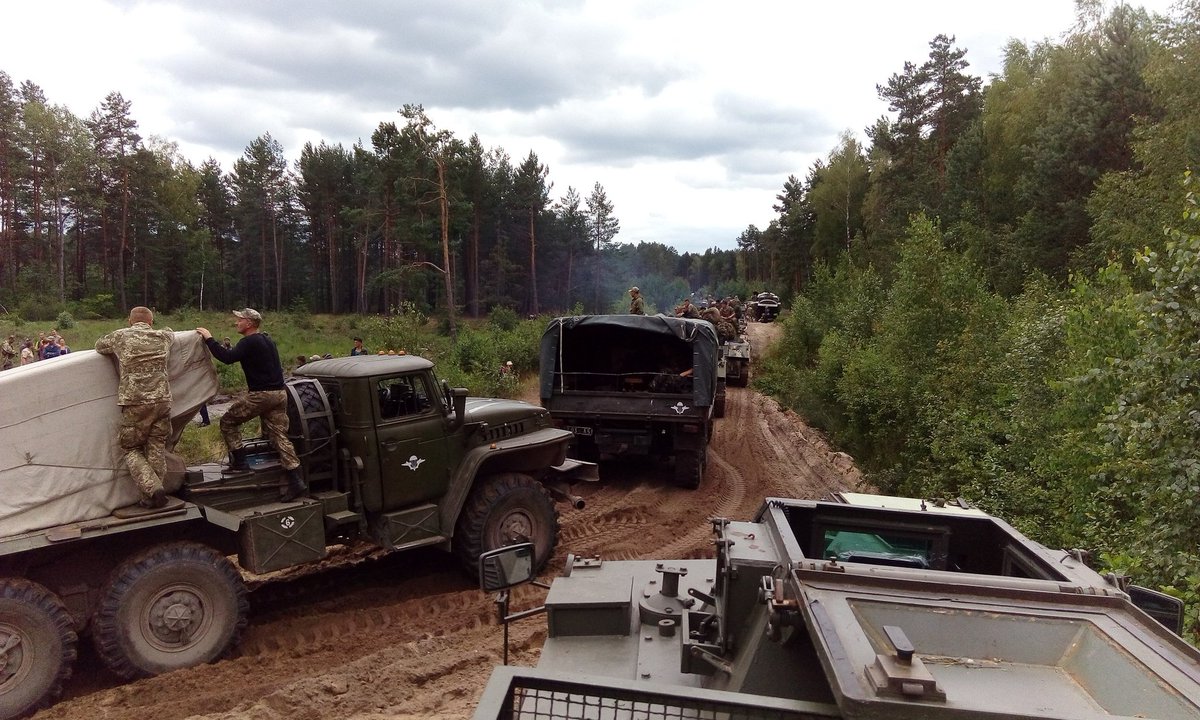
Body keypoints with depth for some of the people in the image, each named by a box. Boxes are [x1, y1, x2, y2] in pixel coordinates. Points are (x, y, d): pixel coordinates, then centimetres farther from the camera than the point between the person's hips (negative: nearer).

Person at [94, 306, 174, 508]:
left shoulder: (120, 336, 4)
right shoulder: (162, 337, 12)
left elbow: (99, 346, 24)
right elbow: (170, 332, 36)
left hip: (134, 403, -2)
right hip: (162, 401, 3)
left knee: (132, 449, 9)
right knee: (156, 448, 11)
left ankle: (152, 489, -8)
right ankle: (156, 495, 8)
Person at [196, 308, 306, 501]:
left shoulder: (249, 342, -9)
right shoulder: (267, 340, 19)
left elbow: (228, 358, -22)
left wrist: (209, 339, -13)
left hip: (261, 394, -8)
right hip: (279, 393, 8)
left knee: (228, 421, 10)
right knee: (279, 435, 4)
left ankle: (239, 462, 8)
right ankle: (297, 481, -4)